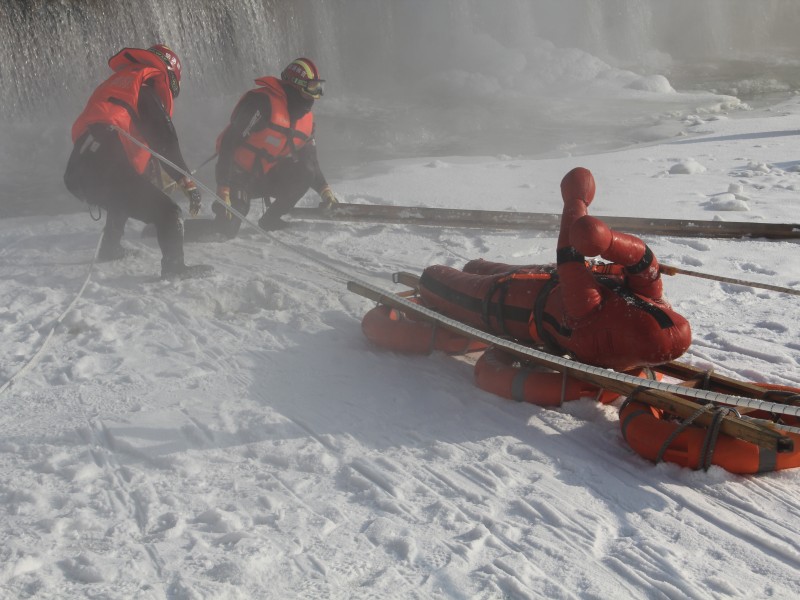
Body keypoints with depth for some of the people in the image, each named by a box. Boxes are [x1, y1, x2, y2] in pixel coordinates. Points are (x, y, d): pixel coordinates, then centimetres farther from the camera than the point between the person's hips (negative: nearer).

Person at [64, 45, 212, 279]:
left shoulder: (118, 80, 33)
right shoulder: (153, 80, 7)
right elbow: (165, 141, -3)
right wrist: (188, 182, -3)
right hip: (107, 170, -9)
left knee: (122, 200, 38)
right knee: (167, 212, -9)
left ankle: (109, 250, 48)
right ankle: (173, 266, -26)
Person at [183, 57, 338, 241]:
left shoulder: (306, 118, 3)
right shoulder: (263, 102, -22)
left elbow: (310, 162, 16)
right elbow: (229, 143, -24)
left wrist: (325, 190, 2)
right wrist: (224, 190, -28)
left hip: (266, 177, 7)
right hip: (239, 176, -7)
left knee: (305, 171, -15)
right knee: (226, 230, -19)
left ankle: (270, 220, -2)